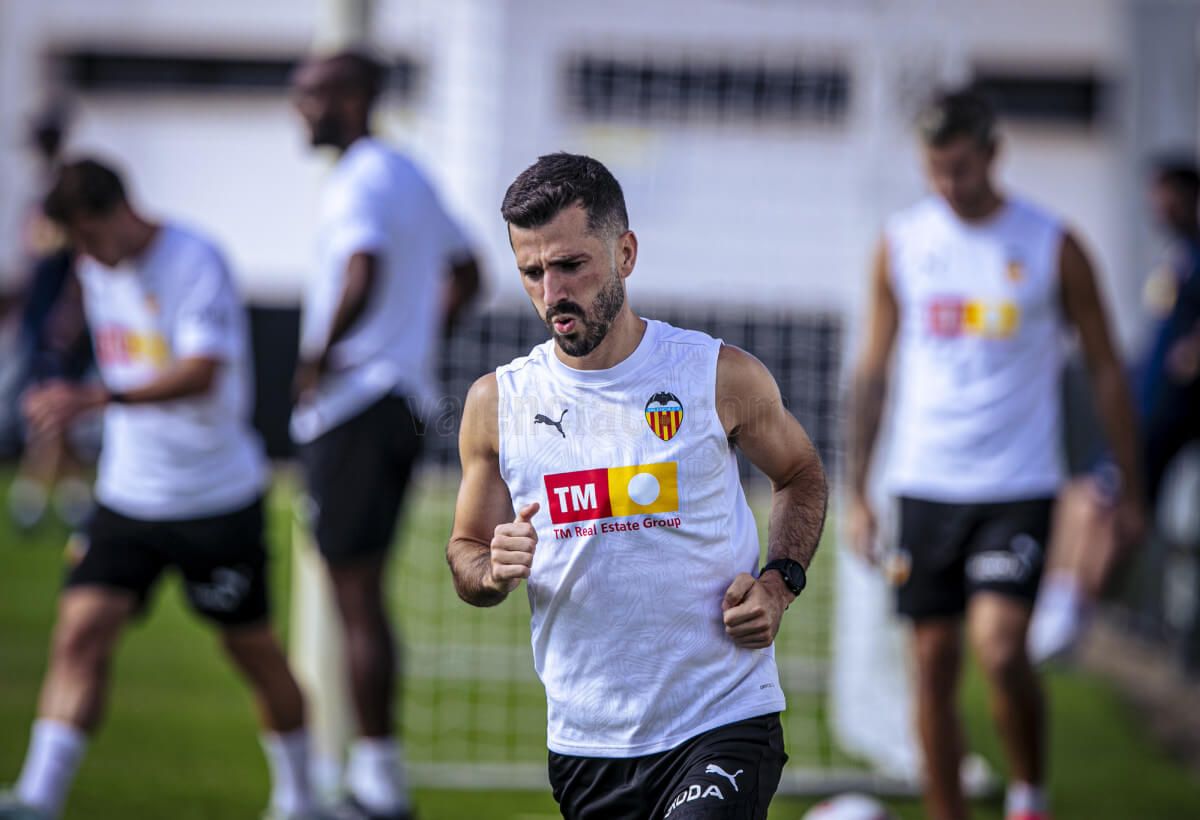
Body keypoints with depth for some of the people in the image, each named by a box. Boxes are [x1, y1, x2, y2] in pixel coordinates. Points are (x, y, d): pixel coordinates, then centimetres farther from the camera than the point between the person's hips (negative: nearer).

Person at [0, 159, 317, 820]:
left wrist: (95, 398, -43)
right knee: (80, 632, -13)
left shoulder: (196, 263, -17)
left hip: (217, 499, -5)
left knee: (253, 651, 9)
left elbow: (202, 373, -32)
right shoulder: (96, 272, 5)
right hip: (126, 495, 5)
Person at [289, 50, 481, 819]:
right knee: (363, 592, 13)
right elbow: (464, 275, 27)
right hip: (406, 399, 9)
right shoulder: (409, 176, 16)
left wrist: (320, 356, -19)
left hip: (351, 404, -9)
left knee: (357, 595, -5)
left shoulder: (358, 184, -14)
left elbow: (363, 276, -32)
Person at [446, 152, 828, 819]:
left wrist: (779, 583, -2)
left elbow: (802, 475, 15)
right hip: (585, 743, 3)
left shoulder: (721, 377, -3)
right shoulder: (497, 402, 2)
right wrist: (493, 572, -12)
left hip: (725, 722, -3)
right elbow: (465, 553, 12)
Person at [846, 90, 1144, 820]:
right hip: (926, 485, 3)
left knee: (1001, 650, -18)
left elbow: (1106, 368, 5)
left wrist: (1131, 488, 4)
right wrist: (857, 494, 8)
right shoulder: (903, 244, 5)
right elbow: (874, 370, 11)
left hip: (1019, 486, -3)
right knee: (935, 665, 3)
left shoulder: (1052, 246, -2)